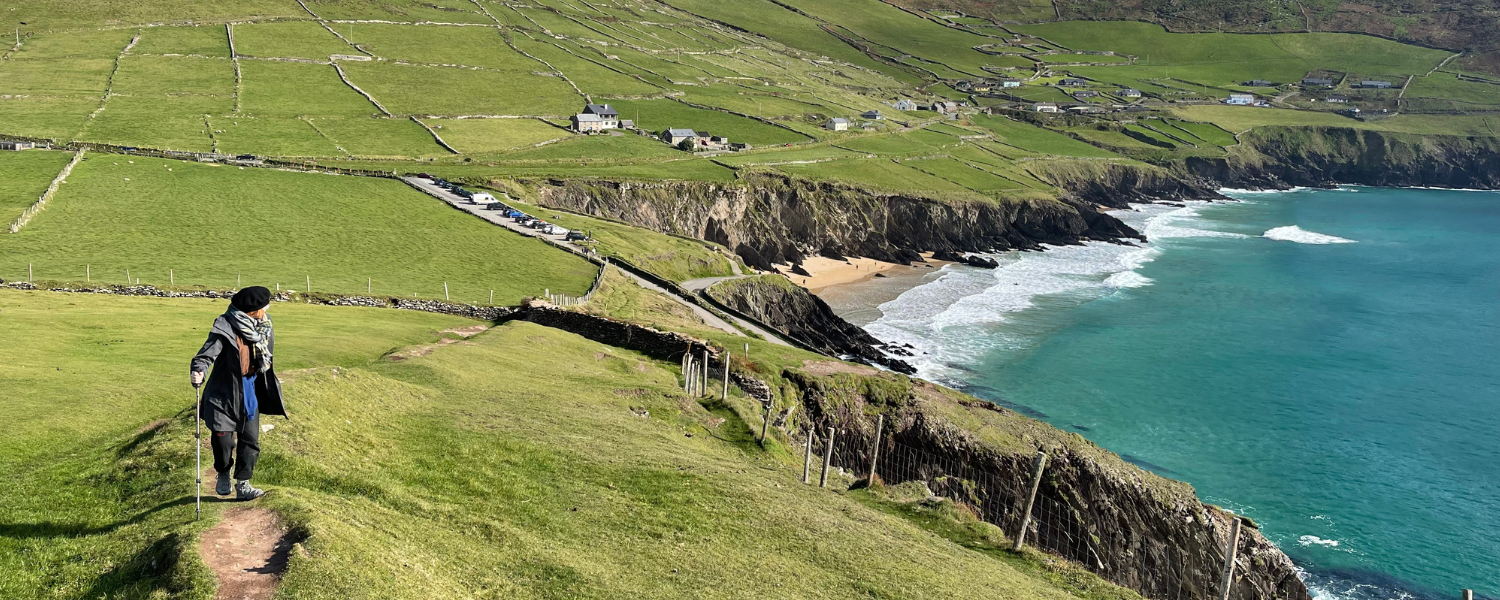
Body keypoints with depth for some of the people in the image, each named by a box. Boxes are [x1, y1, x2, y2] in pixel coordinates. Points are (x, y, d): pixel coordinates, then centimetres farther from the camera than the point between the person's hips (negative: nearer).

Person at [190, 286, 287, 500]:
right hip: (225, 392, -5)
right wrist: (199, 371, -45)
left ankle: (243, 485, 11)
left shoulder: (263, 327, 3)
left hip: (250, 391, 5)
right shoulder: (225, 328, -18)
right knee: (222, 439, 0)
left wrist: (274, 395, 23)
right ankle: (223, 475, 29)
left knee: (251, 439, 2)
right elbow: (207, 354, -23)